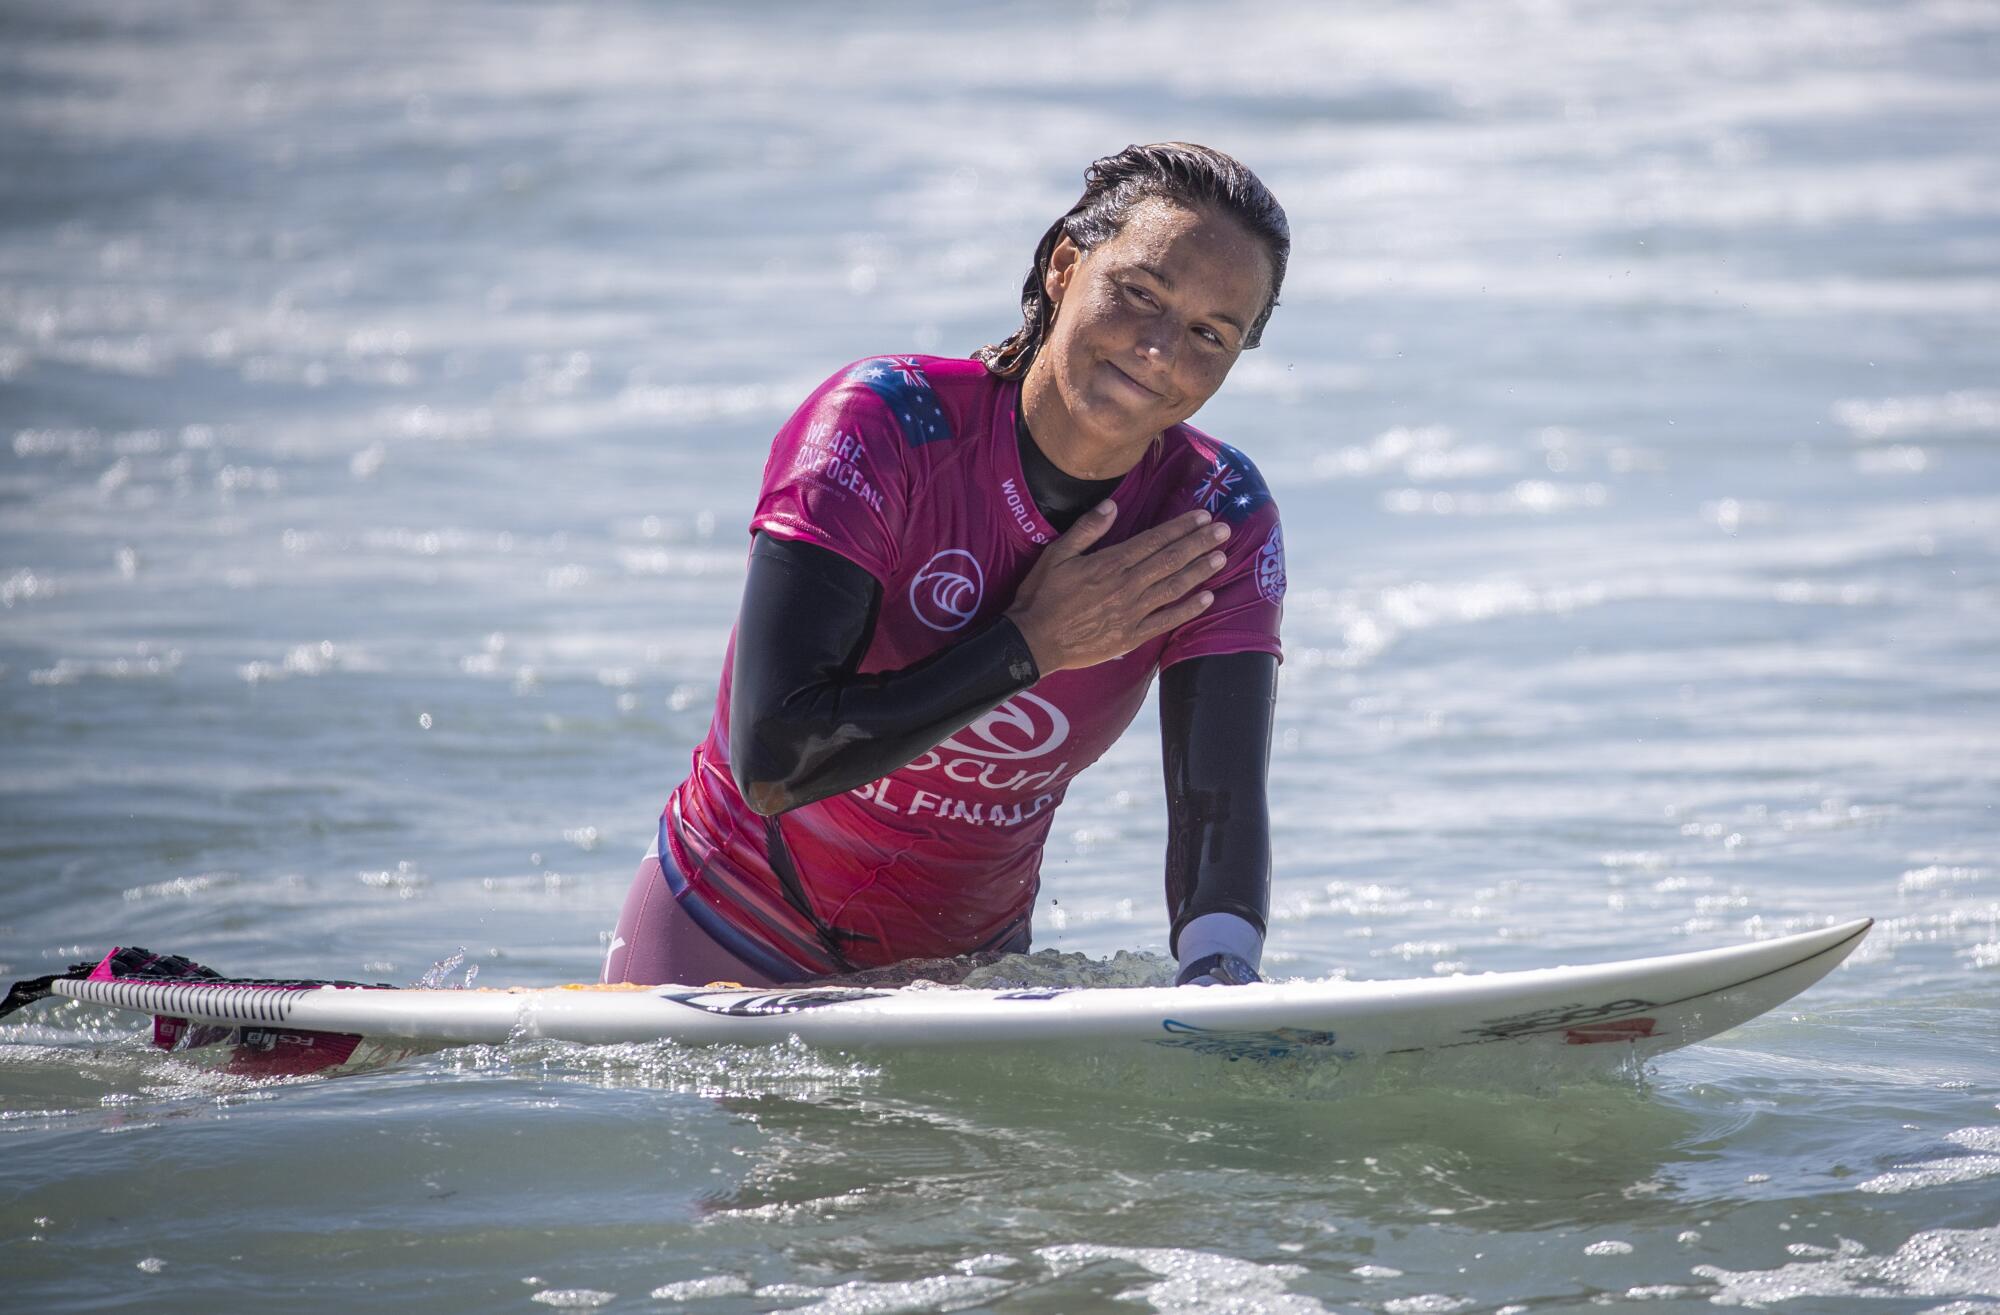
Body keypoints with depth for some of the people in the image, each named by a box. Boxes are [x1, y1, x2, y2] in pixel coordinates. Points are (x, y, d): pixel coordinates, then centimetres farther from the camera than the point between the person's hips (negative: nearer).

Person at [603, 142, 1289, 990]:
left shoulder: (1222, 525, -12)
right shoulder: (884, 426, -23)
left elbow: (1221, 805, -24)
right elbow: (771, 765, -31)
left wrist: (1219, 979, -45)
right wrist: (1031, 646, -27)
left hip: (966, 969, 4)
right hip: (723, 953, -4)